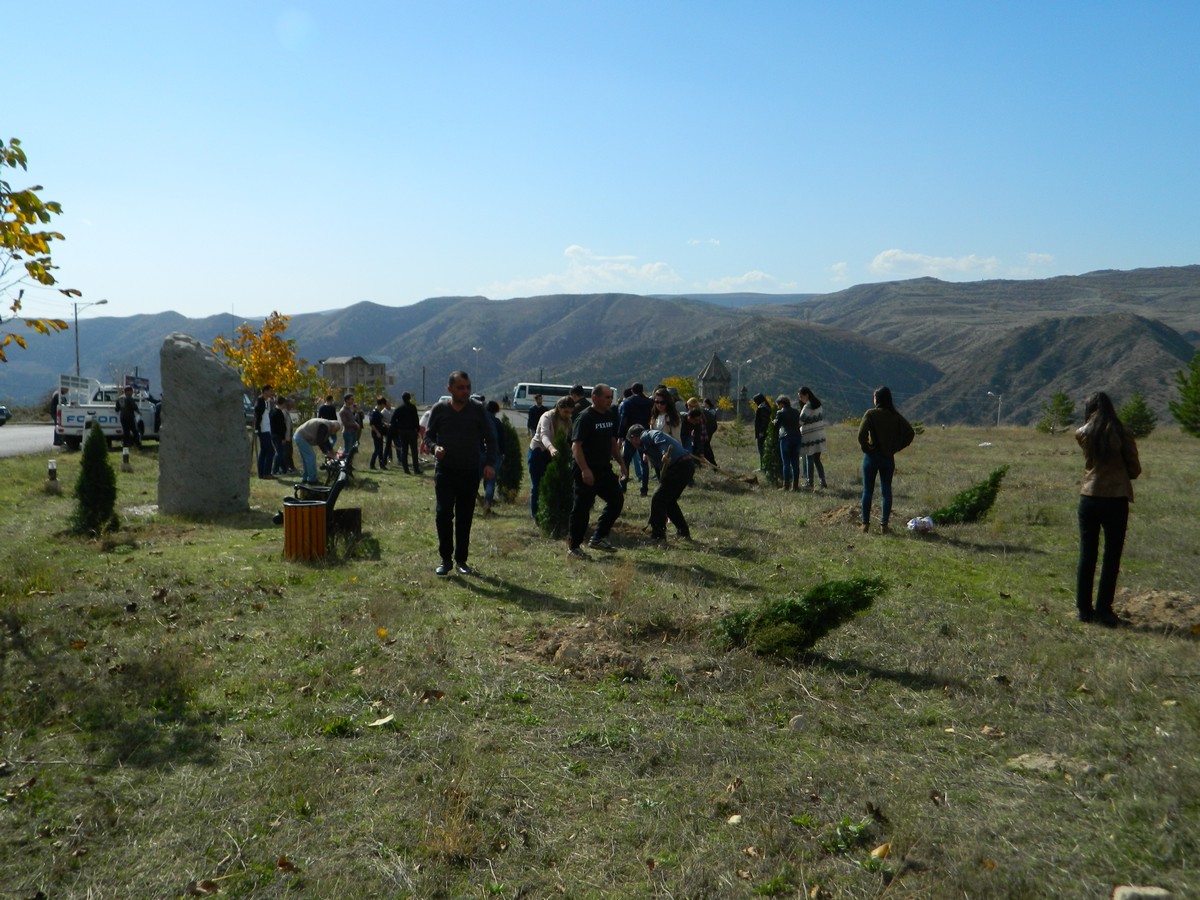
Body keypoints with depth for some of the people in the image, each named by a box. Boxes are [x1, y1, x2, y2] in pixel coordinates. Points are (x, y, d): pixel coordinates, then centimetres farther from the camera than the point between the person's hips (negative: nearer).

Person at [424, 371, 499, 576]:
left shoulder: (477, 409, 1)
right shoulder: (439, 409, 1)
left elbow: (489, 439, 5)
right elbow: (428, 436, 9)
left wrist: (490, 463, -9)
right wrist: (434, 447, -13)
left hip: (470, 472, 1)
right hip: (445, 470, 0)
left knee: (465, 517, 6)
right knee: (444, 513, -9)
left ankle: (461, 559, 17)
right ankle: (445, 559, 4)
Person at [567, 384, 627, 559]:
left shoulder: (610, 416, 10)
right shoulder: (585, 418, -14)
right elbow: (576, 446, -20)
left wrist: (621, 464, 17)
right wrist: (584, 470, -28)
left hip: (604, 469, 8)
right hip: (587, 472, -8)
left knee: (617, 499, 6)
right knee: (581, 508, -2)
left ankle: (598, 538, 17)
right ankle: (574, 547, 9)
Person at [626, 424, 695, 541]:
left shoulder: (646, 436, 3)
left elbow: (659, 438, -22)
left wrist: (665, 452, -39)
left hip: (679, 465, -10)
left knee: (657, 500, -2)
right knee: (669, 500, 23)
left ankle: (658, 535, 1)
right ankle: (684, 532, 28)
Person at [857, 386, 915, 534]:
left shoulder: (871, 413, -10)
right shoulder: (896, 416, 2)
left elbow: (862, 434, -21)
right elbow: (909, 433, 0)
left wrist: (865, 447, -6)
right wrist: (896, 448, 4)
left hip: (872, 456, -3)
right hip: (888, 458, 3)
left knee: (868, 491, 5)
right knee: (886, 491, 9)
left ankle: (865, 523, 5)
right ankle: (884, 525, 9)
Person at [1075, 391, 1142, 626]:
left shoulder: (1082, 434, 0)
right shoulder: (1121, 433, -6)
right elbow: (1135, 470, 0)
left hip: (1088, 498, 2)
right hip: (1116, 499, -2)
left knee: (1087, 555, 9)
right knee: (1111, 557, 5)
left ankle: (1084, 609, 12)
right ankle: (1103, 610, 6)